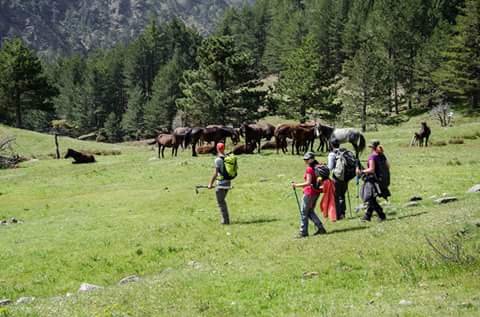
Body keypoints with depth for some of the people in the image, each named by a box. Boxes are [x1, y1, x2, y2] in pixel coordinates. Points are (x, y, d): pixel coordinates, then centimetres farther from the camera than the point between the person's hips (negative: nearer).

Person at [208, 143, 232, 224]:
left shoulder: (218, 159, -15)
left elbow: (215, 173, -17)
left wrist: (210, 184, -10)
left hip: (221, 184, -7)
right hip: (228, 182, 7)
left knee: (221, 202, 2)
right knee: (222, 201, 21)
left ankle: (225, 220, 1)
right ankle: (226, 219, 24)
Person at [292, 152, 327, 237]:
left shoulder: (309, 169, -18)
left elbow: (308, 183, -23)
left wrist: (296, 185, -18)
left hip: (309, 192, -9)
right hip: (316, 192, 9)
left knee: (304, 212, 3)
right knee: (310, 211, 20)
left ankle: (303, 232, 7)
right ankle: (320, 228, 14)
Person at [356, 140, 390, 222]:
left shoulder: (372, 157, -15)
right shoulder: (382, 156, 6)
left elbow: (371, 170, -22)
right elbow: (388, 166, 11)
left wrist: (361, 171, -14)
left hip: (373, 180, -8)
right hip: (381, 180, 8)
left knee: (371, 199, -3)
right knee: (371, 199, 16)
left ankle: (382, 215, -8)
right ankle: (367, 216, 22)